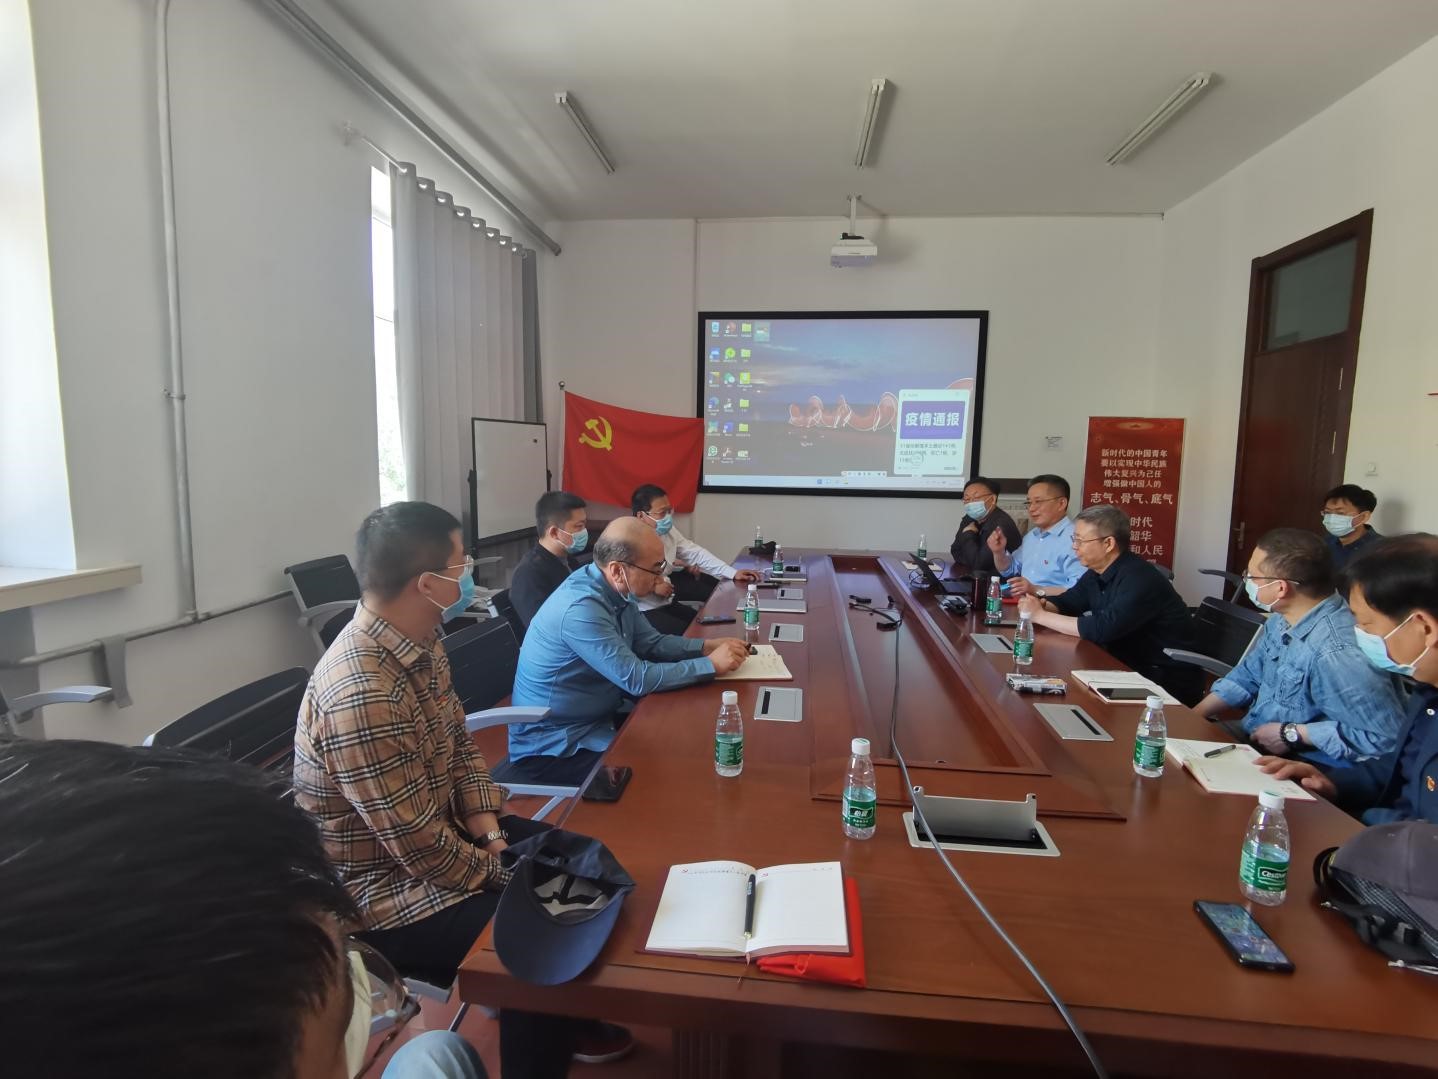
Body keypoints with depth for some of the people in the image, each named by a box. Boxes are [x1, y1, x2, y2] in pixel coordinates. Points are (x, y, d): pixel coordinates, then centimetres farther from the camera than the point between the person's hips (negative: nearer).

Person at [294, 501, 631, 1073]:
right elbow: (420, 846, -29)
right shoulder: (361, 694, -34)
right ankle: (543, 1042, 12)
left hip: (435, 833, 9)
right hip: (383, 892, -9)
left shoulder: (420, 641, -4)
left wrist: (491, 835, -5)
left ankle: (565, 1013, 33)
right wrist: (503, 875, -14)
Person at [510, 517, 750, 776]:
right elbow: (637, 679, -29)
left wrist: (706, 646, -7)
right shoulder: (581, 608, -30)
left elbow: (651, 642, 8)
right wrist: (711, 665, -22)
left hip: (596, 720, 8)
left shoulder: (616, 589, -3)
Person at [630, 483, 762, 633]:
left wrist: (733, 573, -4)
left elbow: (696, 554, 4)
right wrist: (652, 587, -23)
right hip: (641, 611, -7)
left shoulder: (668, 530, 3)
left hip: (667, 604, 7)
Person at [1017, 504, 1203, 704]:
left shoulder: (1140, 580, -24)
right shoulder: (1097, 574, 4)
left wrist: (1040, 616, -24)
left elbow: (1101, 629, -31)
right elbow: (1066, 602, 14)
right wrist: (1042, 604, -11)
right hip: (1129, 669, 8)